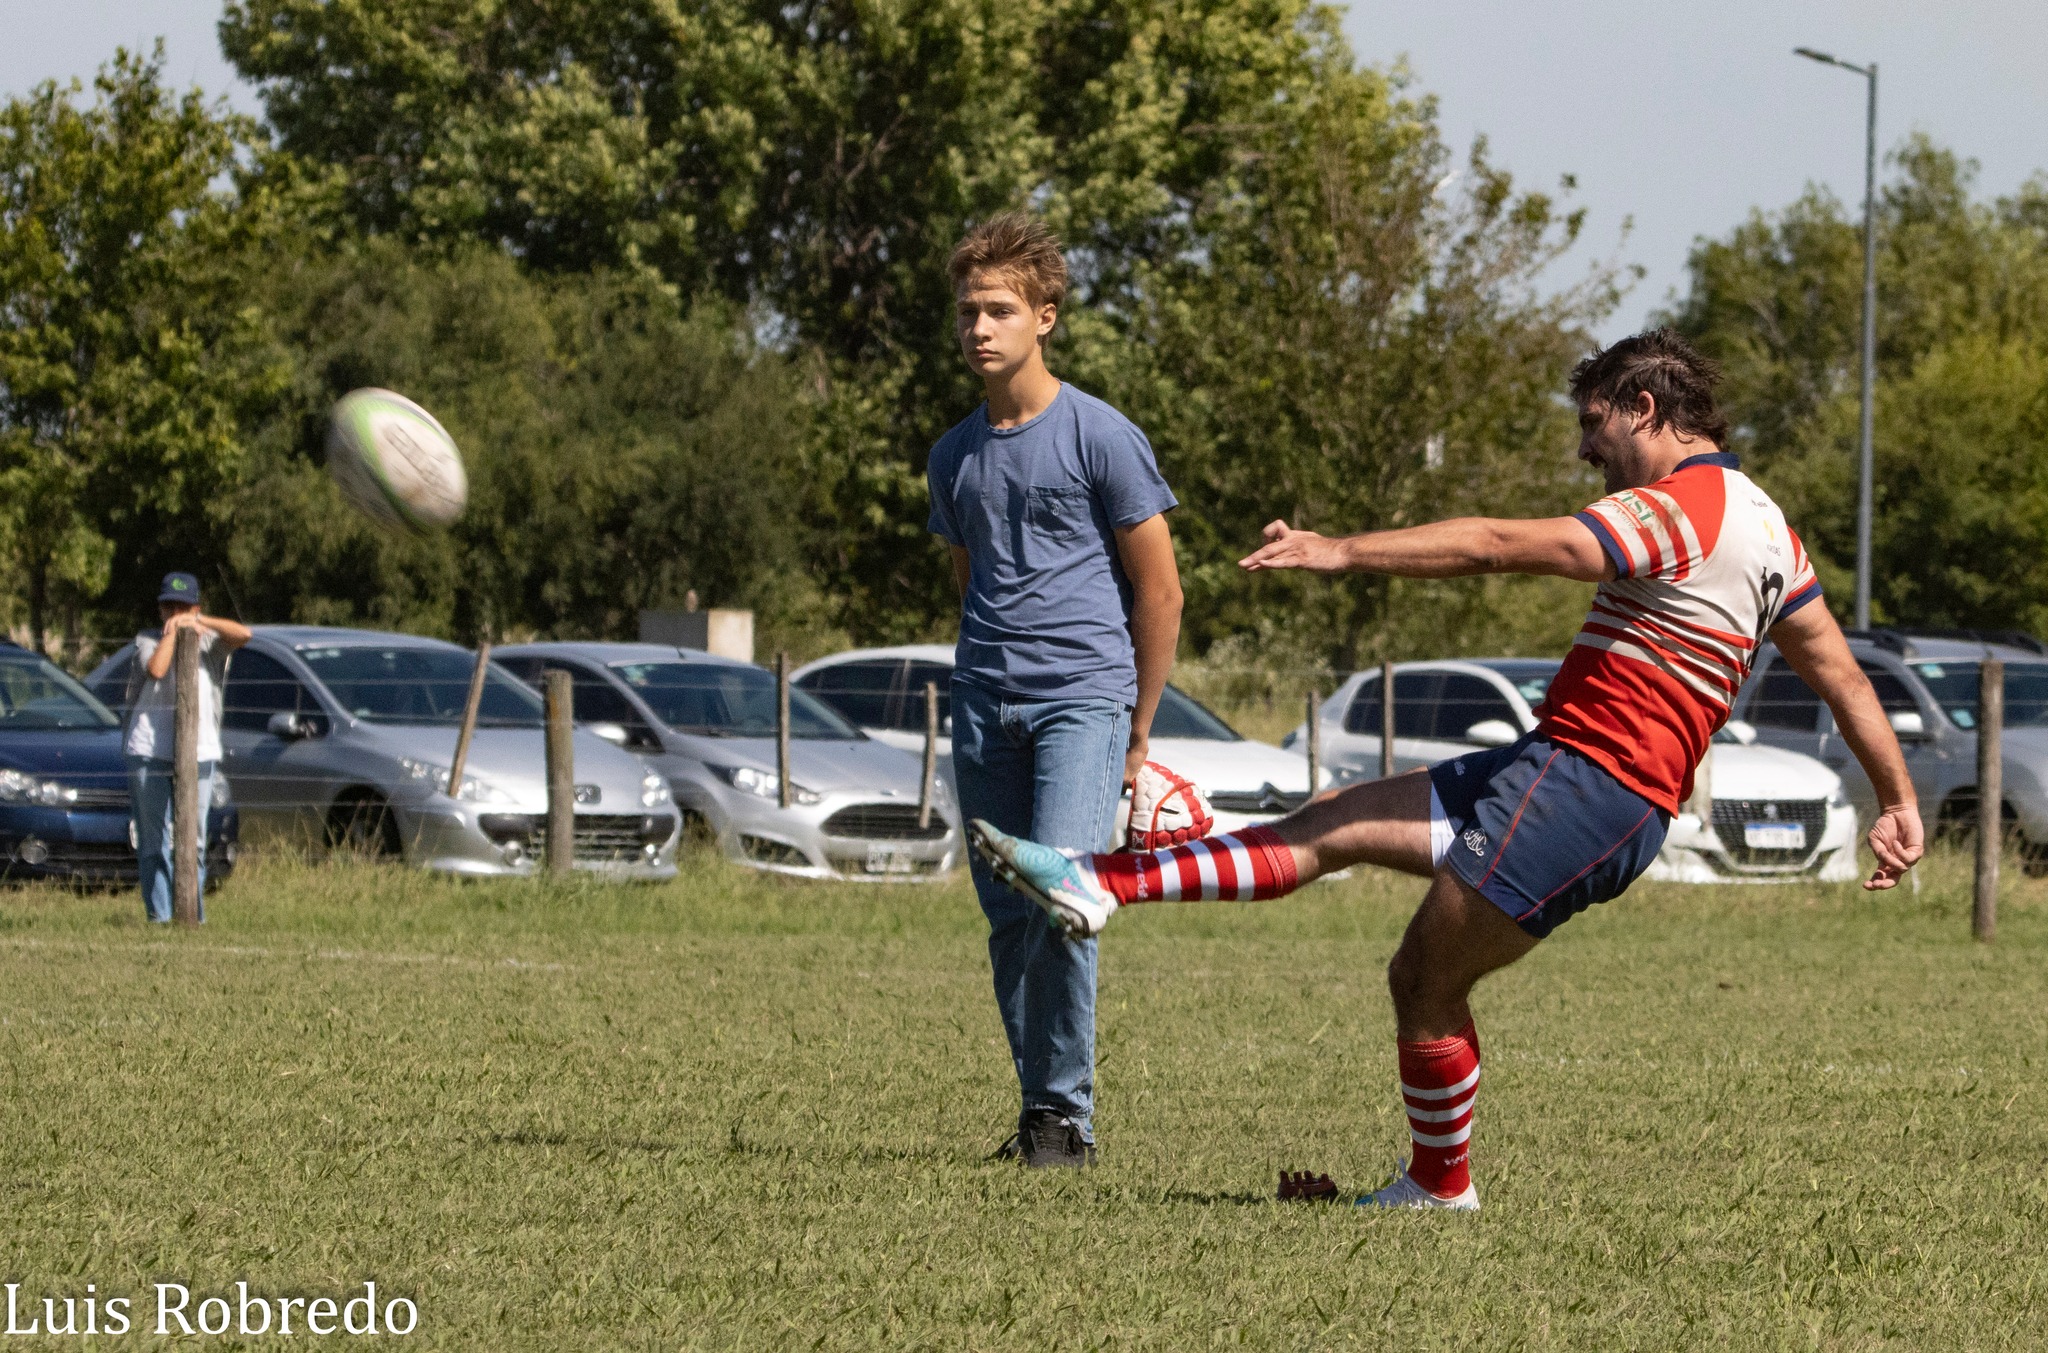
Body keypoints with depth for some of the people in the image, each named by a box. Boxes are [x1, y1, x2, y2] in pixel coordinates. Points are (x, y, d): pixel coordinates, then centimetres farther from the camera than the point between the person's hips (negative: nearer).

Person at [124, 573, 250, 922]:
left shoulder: (209, 643, 8)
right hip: (149, 752, -1)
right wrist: (172, 632, -5)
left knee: (194, 841, 2)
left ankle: (194, 915, 8)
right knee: (153, 841, -1)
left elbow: (243, 634, -11)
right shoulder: (148, 642, 8)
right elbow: (156, 670, -14)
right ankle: (159, 916, 2)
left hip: (199, 752, 1)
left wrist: (199, 621, -9)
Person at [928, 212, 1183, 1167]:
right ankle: (1036, 1110, 13)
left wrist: (1138, 732, 4)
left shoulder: (1103, 438, -2)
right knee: (1007, 915, 4)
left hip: (1085, 692, -5)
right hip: (985, 702, 6)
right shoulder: (954, 457, 14)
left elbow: (1158, 591, 2)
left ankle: (1066, 1113, -12)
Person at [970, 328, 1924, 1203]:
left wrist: (1343, 550, -19)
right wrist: (1898, 801, 22)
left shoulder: (1675, 510, -15)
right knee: (1333, 828, 5)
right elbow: (1841, 673, 18)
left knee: (1427, 989, -1)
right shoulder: (1760, 523, 16)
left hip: (1584, 783, -10)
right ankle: (1100, 885, 3)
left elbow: (1502, 547, -21)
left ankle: (1440, 1187, 18)